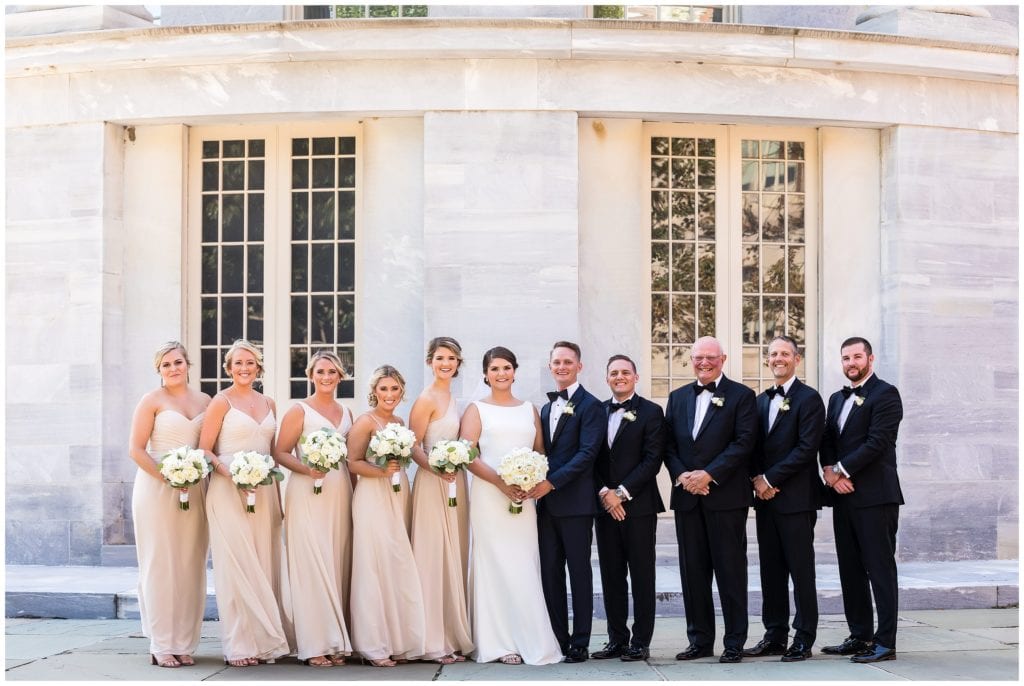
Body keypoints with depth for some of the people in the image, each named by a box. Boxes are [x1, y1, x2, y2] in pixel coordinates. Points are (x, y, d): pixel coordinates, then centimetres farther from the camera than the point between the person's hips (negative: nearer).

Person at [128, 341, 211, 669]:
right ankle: (161, 646, 4)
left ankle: (183, 643, 12)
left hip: (194, 491, 4)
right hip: (157, 491, -4)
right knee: (160, 565, -2)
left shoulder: (205, 401, 11)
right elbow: (136, 449, -6)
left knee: (190, 566, 5)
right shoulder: (152, 401, -1)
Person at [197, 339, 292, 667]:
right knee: (237, 565, -5)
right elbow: (205, 449, -6)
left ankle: (266, 639, 12)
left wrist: (278, 494, 12)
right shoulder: (222, 402, -2)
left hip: (265, 492, 5)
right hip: (230, 491, -5)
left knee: (265, 565, 6)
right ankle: (240, 644, 0)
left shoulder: (268, 403, 14)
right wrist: (231, 474, -20)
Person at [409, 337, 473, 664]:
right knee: (434, 560, -5)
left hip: (455, 484, 9)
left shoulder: (451, 398, 15)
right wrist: (437, 468, -27)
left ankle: (454, 636, 17)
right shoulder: (427, 399, -10)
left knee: (453, 559, 11)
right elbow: (412, 446, -15)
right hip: (433, 486, -9)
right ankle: (435, 642, -1)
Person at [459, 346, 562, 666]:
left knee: (525, 567, 1)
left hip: (524, 497, 3)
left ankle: (530, 640, 7)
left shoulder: (529, 410, 15)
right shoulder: (477, 409, 5)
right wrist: (500, 482, -16)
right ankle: (500, 643, 0)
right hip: (489, 496, -3)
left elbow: (540, 453, 14)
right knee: (495, 566, -4)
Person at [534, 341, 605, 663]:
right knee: (550, 573, 7)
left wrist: (552, 482, -19)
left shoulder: (590, 406, -5)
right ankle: (557, 640, 14)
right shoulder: (547, 408, 19)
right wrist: (535, 484, 0)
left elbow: (587, 453, -14)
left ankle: (580, 644, 4)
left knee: (579, 573, -1)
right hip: (547, 503, 7)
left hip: (575, 503, -7)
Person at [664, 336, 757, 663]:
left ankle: (734, 642, 6)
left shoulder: (740, 395, 1)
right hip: (687, 497, 5)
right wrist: (681, 475, -7)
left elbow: (743, 442, -9)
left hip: (726, 496, -5)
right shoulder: (678, 397, 15)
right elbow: (669, 445, 11)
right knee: (692, 571, 7)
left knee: (730, 569, -1)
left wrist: (709, 474, -15)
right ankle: (700, 640, 15)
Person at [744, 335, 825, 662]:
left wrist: (771, 479, -13)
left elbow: (806, 448, -13)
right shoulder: (761, 401, 16)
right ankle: (775, 635, 16)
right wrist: (758, 478, -2)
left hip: (796, 498, -7)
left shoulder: (809, 399, -6)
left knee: (801, 569, -2)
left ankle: (804, 639, 4)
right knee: (771, 570, 9)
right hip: (765, 497, 7)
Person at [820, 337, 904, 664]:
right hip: (844, 496, 8)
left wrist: (841, 470, -13)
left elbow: (877, 442, -15)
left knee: (880, 569, -5)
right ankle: (860, 636, 18)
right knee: (851, 570, 10)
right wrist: (830, 471, -5)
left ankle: (885, 643, -2)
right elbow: (827, 440, 13)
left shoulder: (885, 394, -6)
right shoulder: (837, 399, 19)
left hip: (875, 497, -8)